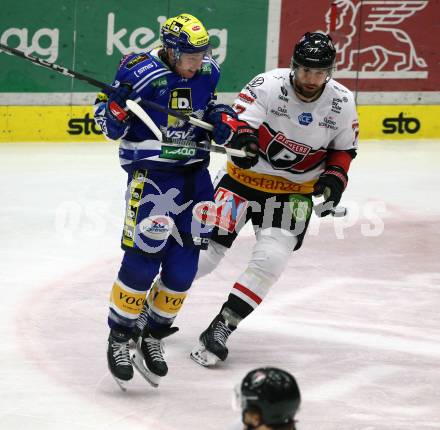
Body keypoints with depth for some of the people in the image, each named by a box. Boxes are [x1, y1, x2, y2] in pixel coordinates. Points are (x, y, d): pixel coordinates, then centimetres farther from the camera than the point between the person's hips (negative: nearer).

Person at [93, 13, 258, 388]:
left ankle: (153, 336, 20)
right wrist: (117, 104, -30)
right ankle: (119, 339, 4)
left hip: (194, 172, 6)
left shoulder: (206, 72, 3)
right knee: (143, 259, -12)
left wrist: (230, 128, 3)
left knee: (183, 265, 4)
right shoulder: (141, 72, -16)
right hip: (150, 171, -6)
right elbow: (110, 126, -8)